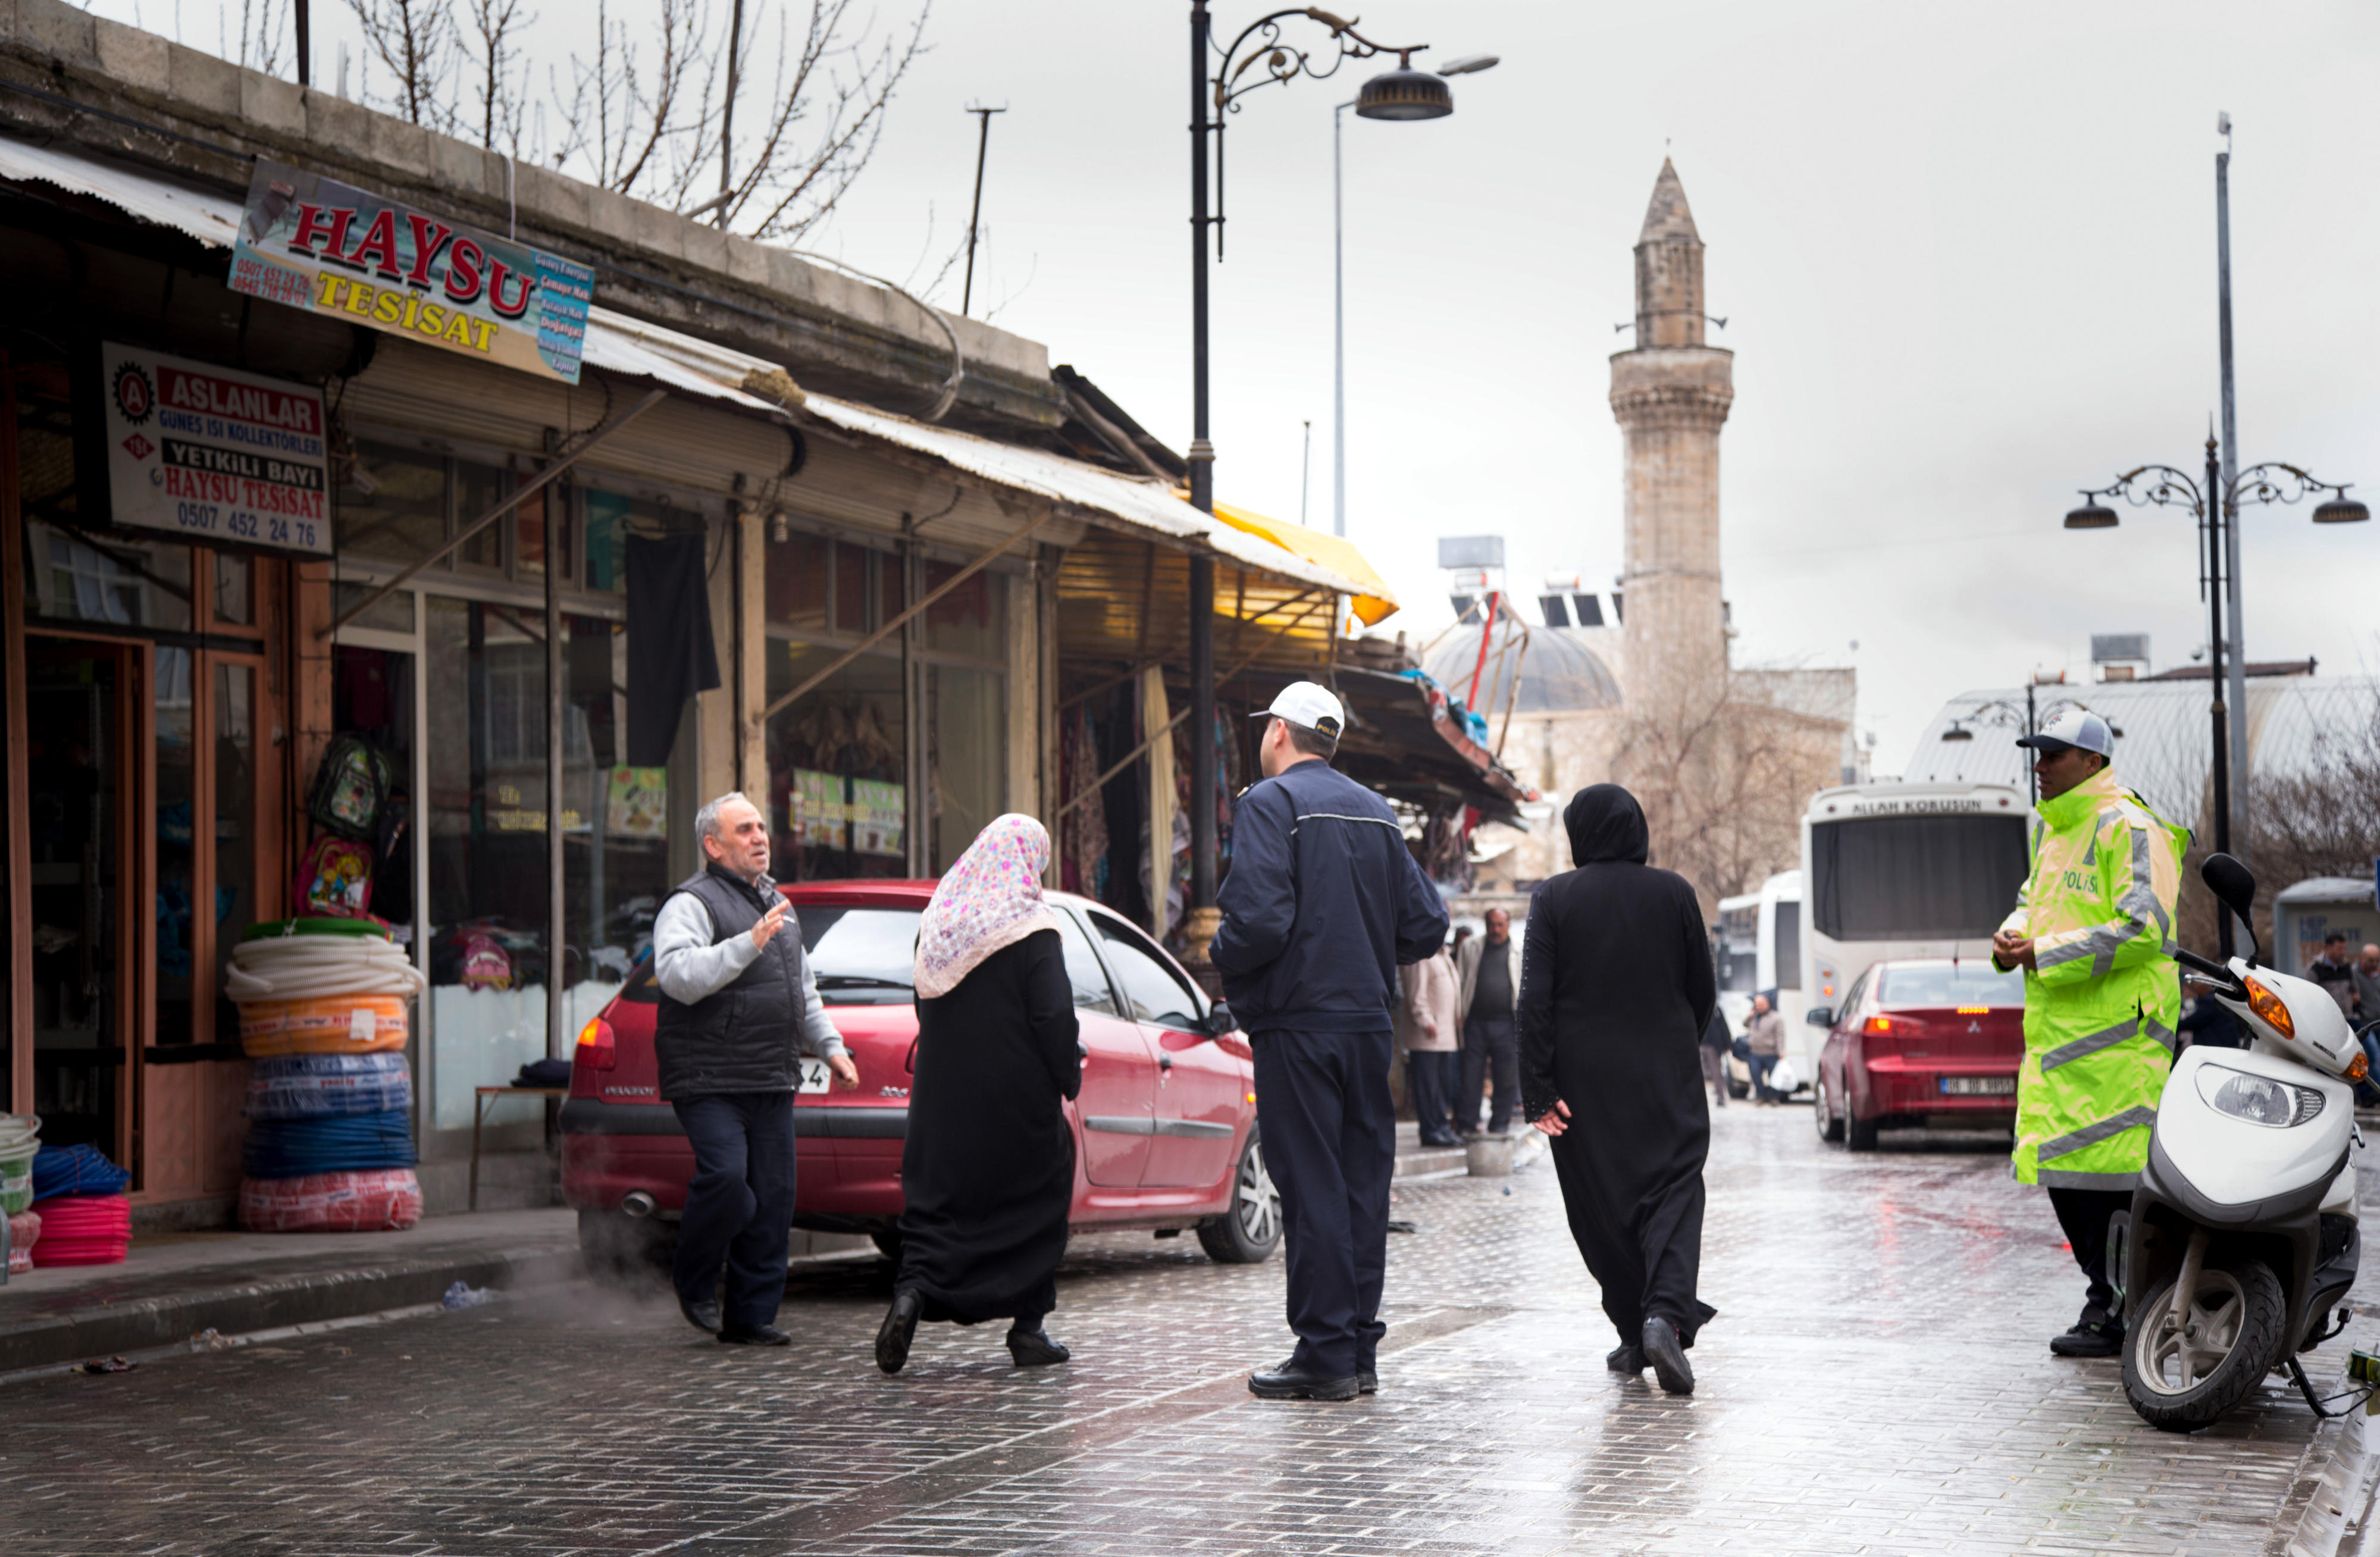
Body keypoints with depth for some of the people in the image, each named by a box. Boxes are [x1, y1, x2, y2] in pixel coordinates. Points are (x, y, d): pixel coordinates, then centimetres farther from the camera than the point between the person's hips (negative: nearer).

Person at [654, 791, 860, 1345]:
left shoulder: (775, 902, 22)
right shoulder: (692, 904, -6)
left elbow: (804, 988, 32)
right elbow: (677, 975, -24)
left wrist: (830, 1045, 22)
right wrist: (748, 944, -30)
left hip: (773, 1082, 8)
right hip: (709, 1081, -7)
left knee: (772, 1198, 3)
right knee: (725, 1178, -21)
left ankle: (751, 1315, 11)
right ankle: (693, 1282, 4)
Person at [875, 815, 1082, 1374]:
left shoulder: (936, 923, 7)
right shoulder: (1030, 931, -12)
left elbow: (927, 1008, 14)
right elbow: (1054, 1017, -15)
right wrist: (1069, 1078, -2)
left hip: (944, 1096, 5)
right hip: (1018, 1097, -5)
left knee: (937, 1199, 8)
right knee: (1034, 1202, 9)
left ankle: (912, 1292, -17)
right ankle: (1028, 1328, 11)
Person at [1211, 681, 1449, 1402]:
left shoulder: (1271, 803, -8)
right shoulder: (1377, 813, 14)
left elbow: (1259, 920, -21)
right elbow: (1426, 925, 11)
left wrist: (1223, 959, -2)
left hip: (1299, 1024, -7)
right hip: (1368, 1020, 7)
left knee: (1312, 1187, -4)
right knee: (1362, 1181, 10)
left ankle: (1325, 1356, -3)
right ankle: (1360, 1347, 14)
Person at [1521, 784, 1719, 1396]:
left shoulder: (1554, 898, -4)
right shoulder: (1674, 892, -1)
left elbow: (1536, 1000, -10)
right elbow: (1703, 992, 5)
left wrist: (1538, 1091, -9)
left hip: (1585, 1084, 0)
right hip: (1665, 1080, 0)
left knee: (1601, 1206, 11)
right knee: (1672, 1191, -2)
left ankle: (1633, 1332, 16)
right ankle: (1666, 1315, -24)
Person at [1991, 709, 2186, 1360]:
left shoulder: (2129, 827, -10)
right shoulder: (2050, 828, 19)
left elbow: (2143, 928, -19)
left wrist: (2046, 954, -16)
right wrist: (2012, 936, 9)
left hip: (2116, 1026, -9)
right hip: (2056, 1027, 9)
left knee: (2106, 1170, -9)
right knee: (2061, 1164, 10)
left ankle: (2117, 1313, -3)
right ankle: (2108, 1295, 21)